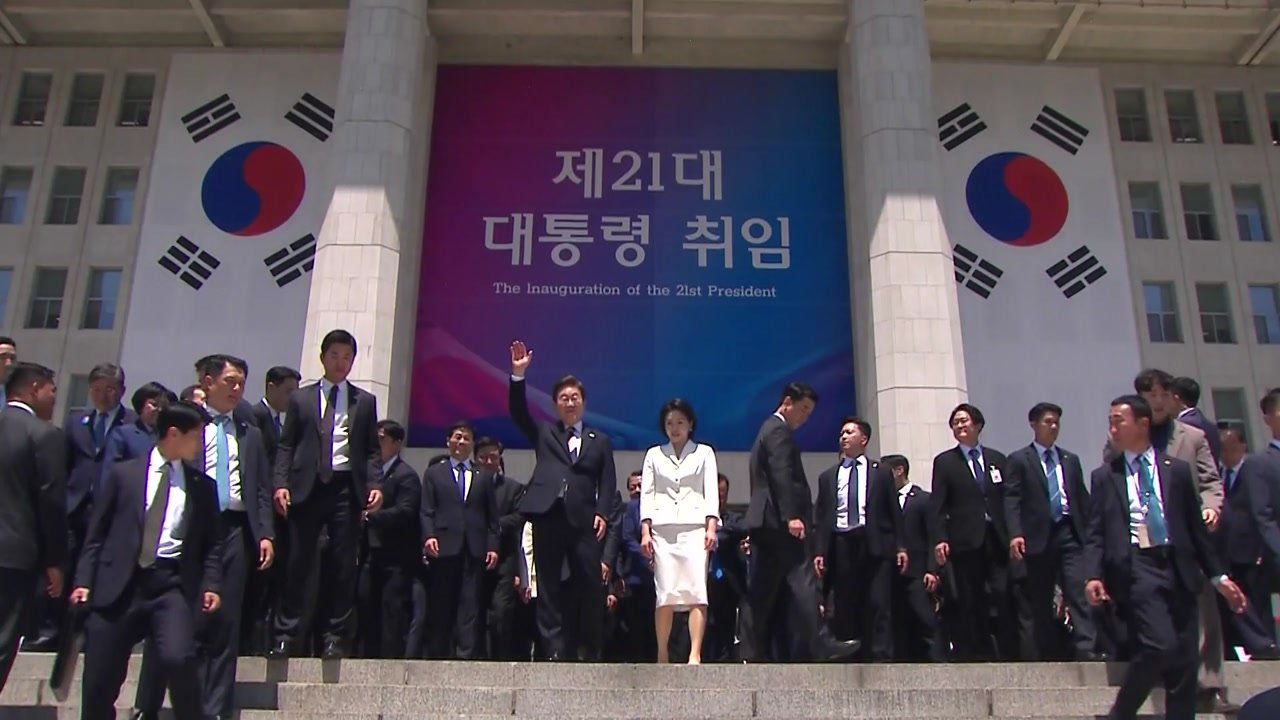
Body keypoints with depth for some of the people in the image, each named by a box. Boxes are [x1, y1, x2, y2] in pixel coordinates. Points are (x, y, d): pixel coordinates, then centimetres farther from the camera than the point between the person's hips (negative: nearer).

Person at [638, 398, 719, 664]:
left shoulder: (704, 453, 13)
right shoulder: (654, 455, 16)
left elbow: (711, 492, 5)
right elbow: (647, 494, 10)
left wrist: (711, 526, -8)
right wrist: (645, 531, -1)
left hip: (694, 527, -1)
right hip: (662, 529, 1)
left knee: (696, 590, -13)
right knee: (664, 593, -4)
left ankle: (695, 654, -16)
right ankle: (662, 655, 4)